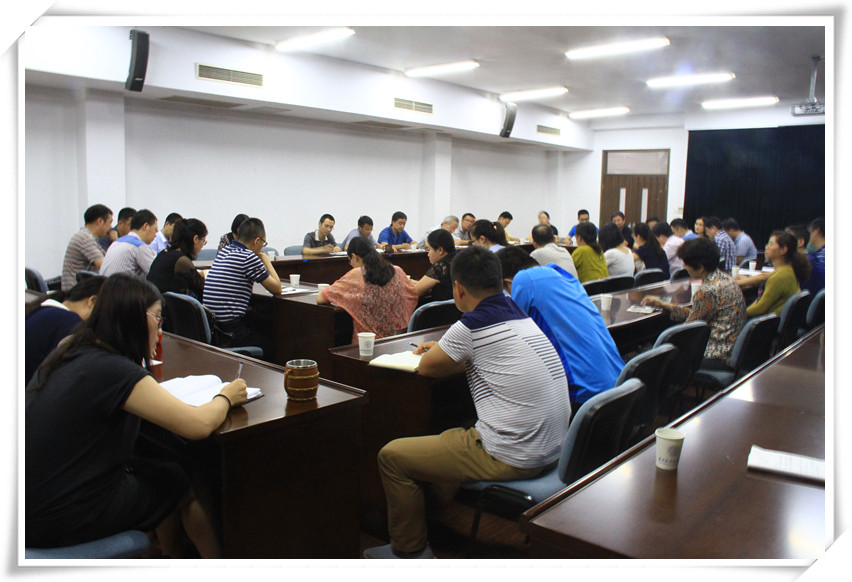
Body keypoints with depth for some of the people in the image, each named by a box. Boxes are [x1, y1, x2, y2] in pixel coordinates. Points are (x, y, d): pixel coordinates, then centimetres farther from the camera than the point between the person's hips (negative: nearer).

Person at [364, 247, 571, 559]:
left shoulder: (472, 326, -17)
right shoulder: (522, 317, 7)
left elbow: (426, 368, -1)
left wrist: (439, 354, 17)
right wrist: (446, 350, 24)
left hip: (511, 459, -9)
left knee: (392, 456, 3)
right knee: (448, 437, 32)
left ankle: (409, 551, 19)